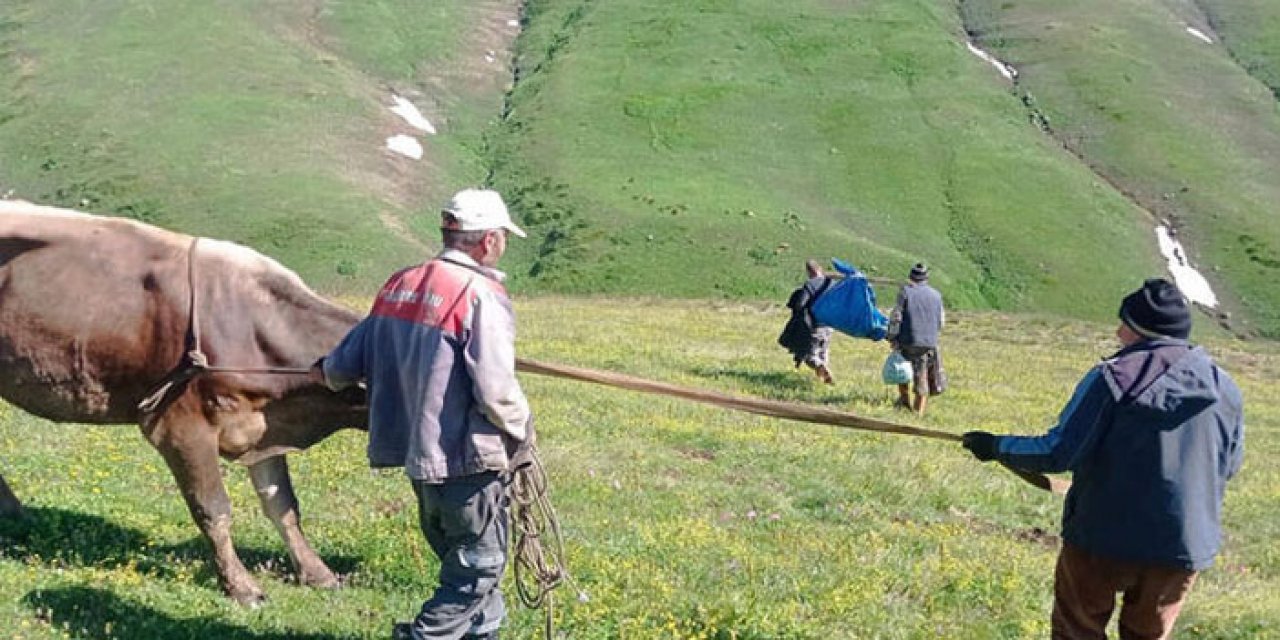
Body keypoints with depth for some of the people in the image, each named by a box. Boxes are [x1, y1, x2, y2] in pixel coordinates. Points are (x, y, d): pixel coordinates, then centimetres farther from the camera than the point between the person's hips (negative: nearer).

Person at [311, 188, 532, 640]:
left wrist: (327, 372, 35)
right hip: (466, 459, -8)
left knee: (462, 557, 24)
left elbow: (346, 363, 12)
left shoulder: (398, 285, 5)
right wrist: (522, 430, -3)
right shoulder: (482, 295, -18)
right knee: (478, 567, 7)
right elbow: (495, 393, -24)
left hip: (416, 450, 8)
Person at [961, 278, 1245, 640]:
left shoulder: (1112, 379, -16)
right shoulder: (1225, 388, 0)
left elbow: (1059, 453, -18)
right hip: (1186, 546, 4)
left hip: (1105, 538, -4)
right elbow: (1228, 466, 11)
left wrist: (997, 447, -5)